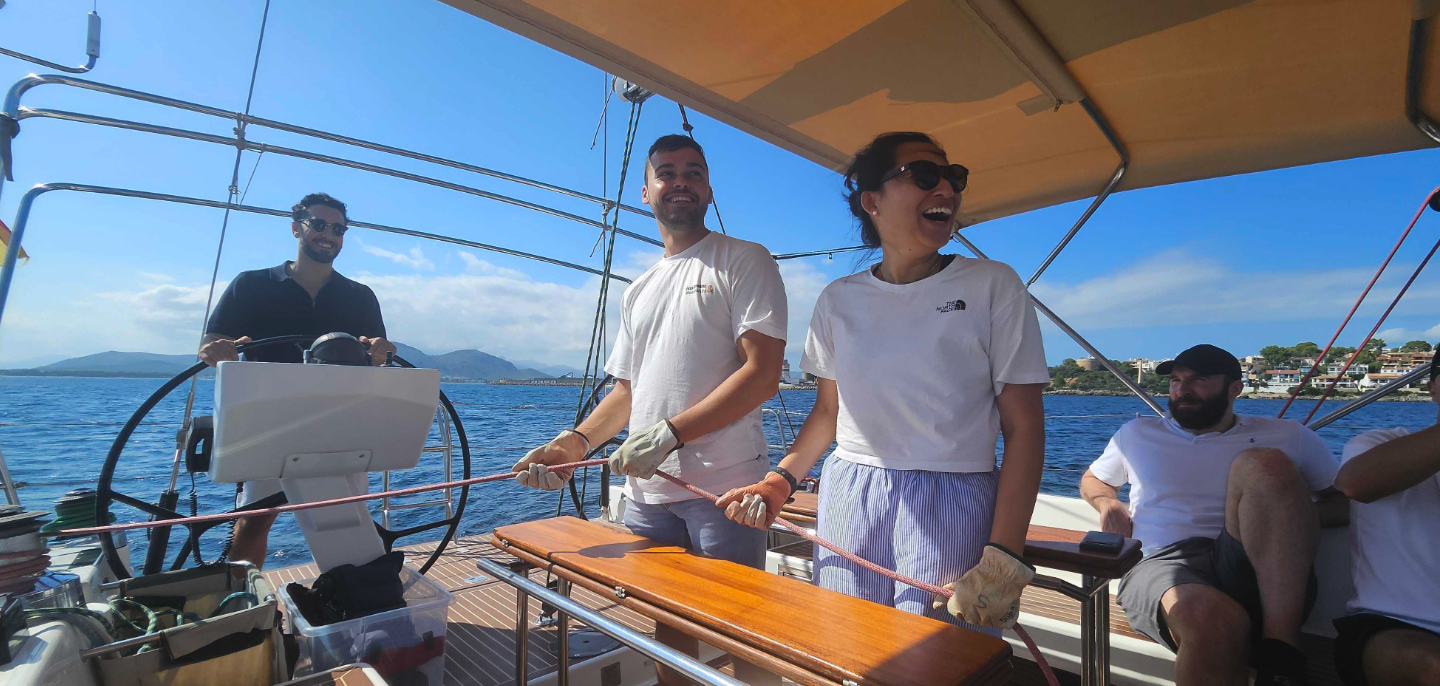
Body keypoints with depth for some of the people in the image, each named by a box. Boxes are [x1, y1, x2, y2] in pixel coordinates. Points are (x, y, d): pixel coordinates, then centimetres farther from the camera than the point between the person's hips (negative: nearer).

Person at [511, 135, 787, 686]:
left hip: (723, 489, -5)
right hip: (646, 492, 6)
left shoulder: (745, 261, -1)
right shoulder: (639, 290, 18)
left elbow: (762, 374, -13)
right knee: (666, 626, 18)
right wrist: (575, 443, 2)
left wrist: (669, 433, -20)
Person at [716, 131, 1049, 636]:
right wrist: (780, 481, -3)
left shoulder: (993, 286, -2)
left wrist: (1005, 560, -13)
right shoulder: (839, 299, 5)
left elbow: (1023, 428, -6)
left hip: (952, 507, -2)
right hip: (848, 504, 3)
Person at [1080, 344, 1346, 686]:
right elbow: (1092, 479, 32)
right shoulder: (1136, 434, 21)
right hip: (1161, 563, -1)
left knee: (1264, 463, -25)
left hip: (1258, 574, 2)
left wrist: (1305, 513, -3)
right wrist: (1108, 503, 9)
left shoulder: (1287, 437, 19)